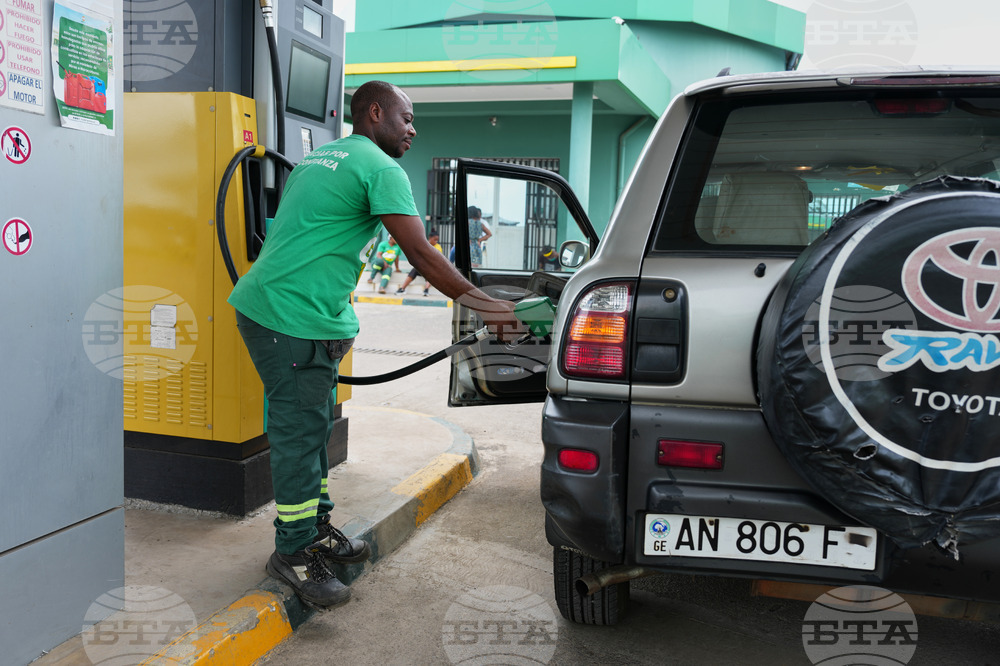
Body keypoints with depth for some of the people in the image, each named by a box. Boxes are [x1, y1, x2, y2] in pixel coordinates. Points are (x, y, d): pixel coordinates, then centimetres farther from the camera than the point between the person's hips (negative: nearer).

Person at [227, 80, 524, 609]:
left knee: (312, 427, 17)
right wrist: (485, 306, -13)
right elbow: (421, 256, -17)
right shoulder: (380, 167, -9)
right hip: (295, 318, -10)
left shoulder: (318, 157, 22)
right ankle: (294, 552, 10)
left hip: (266, 306, 10)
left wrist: (335, 325, 33)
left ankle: (315, 528, 30)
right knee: (300, 434, -1)